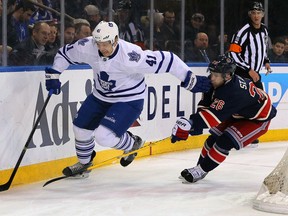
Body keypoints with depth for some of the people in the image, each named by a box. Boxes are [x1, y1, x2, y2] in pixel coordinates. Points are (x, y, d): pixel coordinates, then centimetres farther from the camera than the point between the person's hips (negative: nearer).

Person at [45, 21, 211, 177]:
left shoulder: (130, 56, -35)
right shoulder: (87, 47, -19)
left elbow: (167, 60, -31)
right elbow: (65, 53, 0)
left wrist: (191, 80, -27)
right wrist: (53, 76, -7)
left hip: (129, 100, -6)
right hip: (100, 96, 6)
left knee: (104, 136, -20)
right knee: (81, 127, 10)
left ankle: (132, 144, 12)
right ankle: (84, 162, 39)